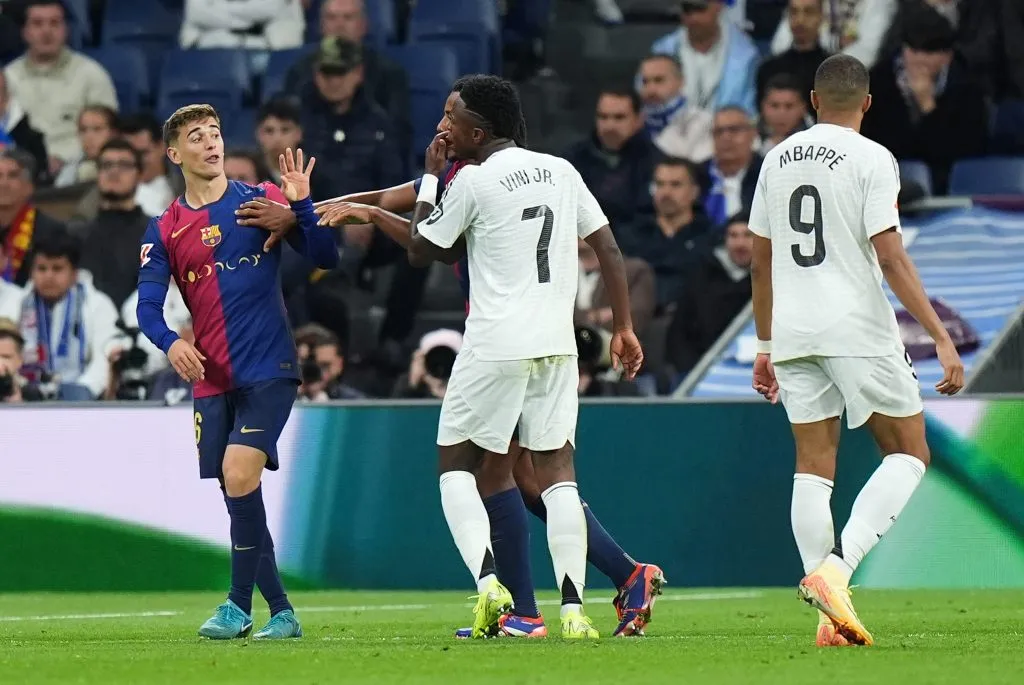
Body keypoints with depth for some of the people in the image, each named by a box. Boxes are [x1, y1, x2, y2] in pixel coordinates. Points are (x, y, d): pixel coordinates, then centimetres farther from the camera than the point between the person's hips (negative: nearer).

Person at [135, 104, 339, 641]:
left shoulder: (263, 200, 2)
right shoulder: (164, 230, 8)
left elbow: (325, 258, -1)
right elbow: (147, 306, 1)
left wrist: (300, 204, -16)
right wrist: (170, 342, -19)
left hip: (268, 371, -4)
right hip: (210, 381, 4)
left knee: (239, 474, -20)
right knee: (238, 495, 6)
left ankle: (239, 605, -12)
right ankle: (280, 612, 16)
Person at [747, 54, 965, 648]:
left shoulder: (778, 160, 11)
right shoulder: (871, 159, -7)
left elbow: (761, 262, 17)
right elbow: (890, 257, -15)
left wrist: (766, 345, 27)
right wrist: (942, 338, -15)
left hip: (793, 334, 6)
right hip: (859, 331, -5)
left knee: (814, 466, 7)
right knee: (909, 454, 5)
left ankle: (831, 618, 1)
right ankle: (836, 569, -14)